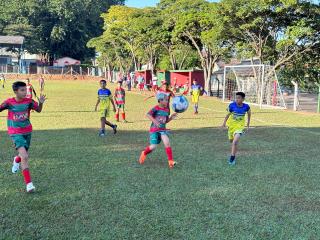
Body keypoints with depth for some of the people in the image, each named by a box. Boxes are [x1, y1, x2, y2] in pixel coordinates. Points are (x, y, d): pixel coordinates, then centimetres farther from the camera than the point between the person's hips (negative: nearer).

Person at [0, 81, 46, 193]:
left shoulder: (29, 101, -8)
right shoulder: (9, 102, -11)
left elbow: (38, 110, -15)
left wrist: (41, 103, -33)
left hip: (27, 131, 4)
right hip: (16, 133, -3)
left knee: (23, 155, 20)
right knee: (24, 156, -20)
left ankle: (16, 160, 60)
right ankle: (29, 183, -15)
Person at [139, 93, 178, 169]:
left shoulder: (167, 110, 7)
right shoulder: (156, 108, -11)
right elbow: (148, 115, -23)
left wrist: (171, 117, -1)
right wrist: (154, 121, -36)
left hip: (163, 129, 4)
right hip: (154, 129, -4)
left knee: (167, 142, -18)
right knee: (153, 146, -7)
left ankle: (170, 161, -14)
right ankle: (144, 153, 27)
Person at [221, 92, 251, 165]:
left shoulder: (246, 106, -17)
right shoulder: (232, 105, -18)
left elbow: (249, 113, 5)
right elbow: (228, 114, -2)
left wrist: (248, 122, 13)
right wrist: (224, 123, 1)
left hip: (240, 126, -2)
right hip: (231, 124, 3)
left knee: (235, 142, -20)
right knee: (231, 140, 21)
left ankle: (232, 157, -8)